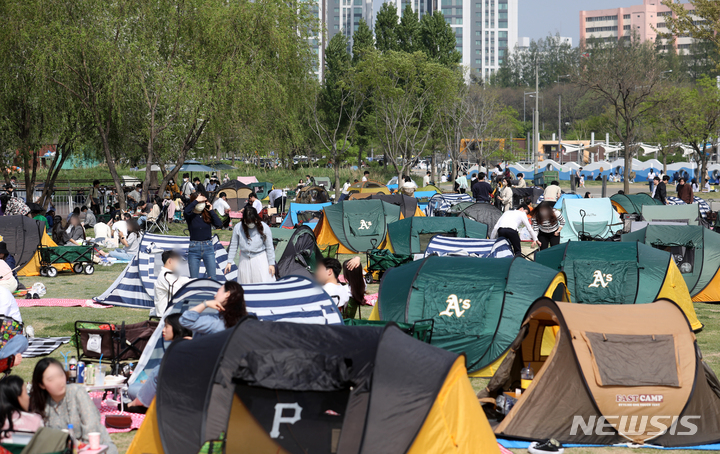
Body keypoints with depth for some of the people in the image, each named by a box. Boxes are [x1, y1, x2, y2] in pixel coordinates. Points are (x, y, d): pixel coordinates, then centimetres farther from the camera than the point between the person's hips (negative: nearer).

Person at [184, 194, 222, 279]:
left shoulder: (208, 214, 4)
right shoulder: (190, 215, -1)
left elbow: (219, 224, -10)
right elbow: (186, 211, -25)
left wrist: (211, 210, -5)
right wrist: (196, 200, -16)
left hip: (208, 247, 1)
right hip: (194, 249, -1)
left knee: (212, 278, -2)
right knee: (194, 279, 3)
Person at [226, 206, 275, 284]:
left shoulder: (264, 227, -11)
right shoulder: (238, 227, -7)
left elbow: (269, 247, -3)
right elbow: (233, 246, 4)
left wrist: (271, 264, -1)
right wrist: (229, 262, 4)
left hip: (260, 260, -2)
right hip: (244, 261, 2)